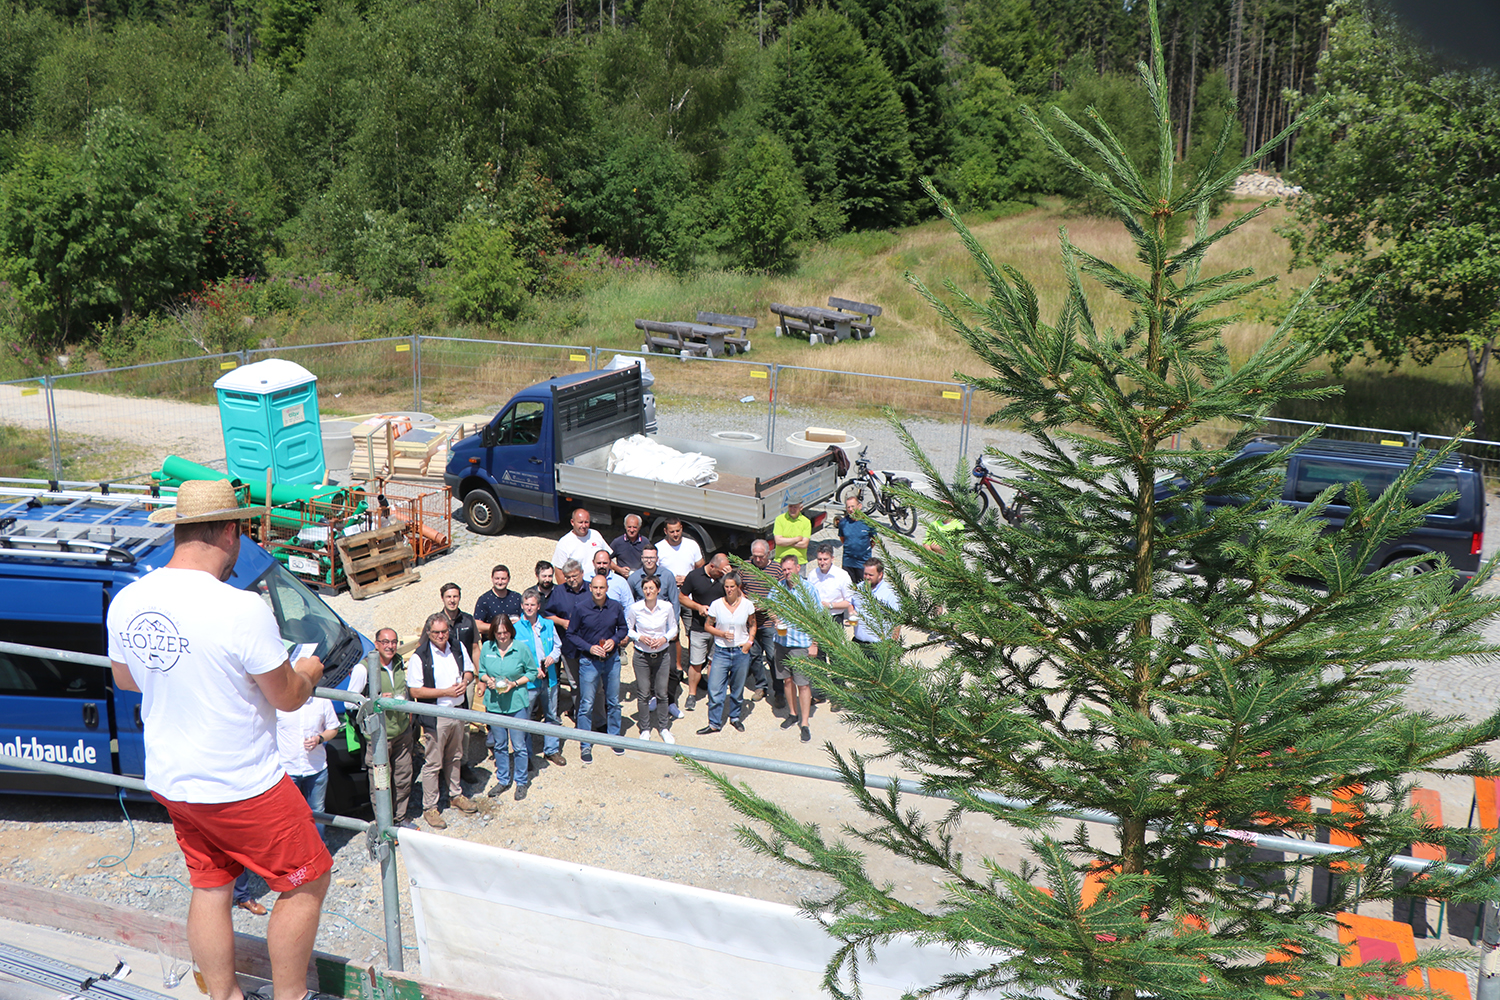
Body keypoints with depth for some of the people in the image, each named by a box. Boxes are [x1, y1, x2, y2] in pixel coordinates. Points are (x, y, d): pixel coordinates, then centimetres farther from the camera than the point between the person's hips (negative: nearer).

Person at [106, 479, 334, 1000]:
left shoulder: (126, 601, -6)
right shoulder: (243, 609, -27)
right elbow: (286, 697, -16)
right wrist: (306, 671, 5)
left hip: (169, 781, 7)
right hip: (242, 789, -7)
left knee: (209, 887, 22)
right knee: (306, 882, 12)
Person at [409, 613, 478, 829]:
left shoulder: (457, 648, 1)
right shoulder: (420, 656, -15)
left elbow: (469, 669, 17)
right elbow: (415, 691, -17)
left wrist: (465, 681, -7)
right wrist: (445, 692, -20)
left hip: (458, 711, 5)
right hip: (435, 717, -5)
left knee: (455, 757, 20)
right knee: (433, 763, 2)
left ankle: (455, 795, 38)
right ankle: (429, 808, 13)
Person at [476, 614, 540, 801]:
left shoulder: (522, 648, -9)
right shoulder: (486, 647, -1)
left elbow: (532, 672, 0)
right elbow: (481, 671, 10)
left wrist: (515, 683, -14)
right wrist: (487, 680, -11)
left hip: (517, 703, -3)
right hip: (494, 703, 3)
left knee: (519, 745, 3)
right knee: (499, 745, 14)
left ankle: (521, 782, 19)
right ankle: (503, 780, 30)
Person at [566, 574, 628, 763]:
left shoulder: (615, 608, -4)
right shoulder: (581, 609, -10)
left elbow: (623, 628, 11)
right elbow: (571, 635, -3)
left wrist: (615, 640, -9)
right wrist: (589, 647, -15)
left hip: (612, 660, 3)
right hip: (589, 661, -2)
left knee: (613, 702, 14)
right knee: (586, 705, 1)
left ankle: (614, 737, 33)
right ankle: (585, 745, 13)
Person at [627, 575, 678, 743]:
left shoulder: (667, 607, -9)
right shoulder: (634, 608, -12)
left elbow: (673, 628, 6)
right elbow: (627, 629, 1)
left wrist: (664, 638, -13)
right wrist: (640, 637, -16)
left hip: (662, 654, 1)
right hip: (642, 655, -1)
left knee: (661, 693, 10)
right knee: (643, 694, 6)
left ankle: (663, 728, 27)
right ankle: (645, 729, 23)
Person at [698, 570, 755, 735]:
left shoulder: (747, 605, -3)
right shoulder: (716, 605, -6)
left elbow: (752, 625, 12)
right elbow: (707, 625, 4)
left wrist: (749, 641, -3)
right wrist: (722, 634, -12)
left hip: (741, 652, 1)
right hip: (721, 652, -1)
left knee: (737, 689, 12)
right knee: (715, 689, -5)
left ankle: (735, 717, 33)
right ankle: (714, 723, 7)